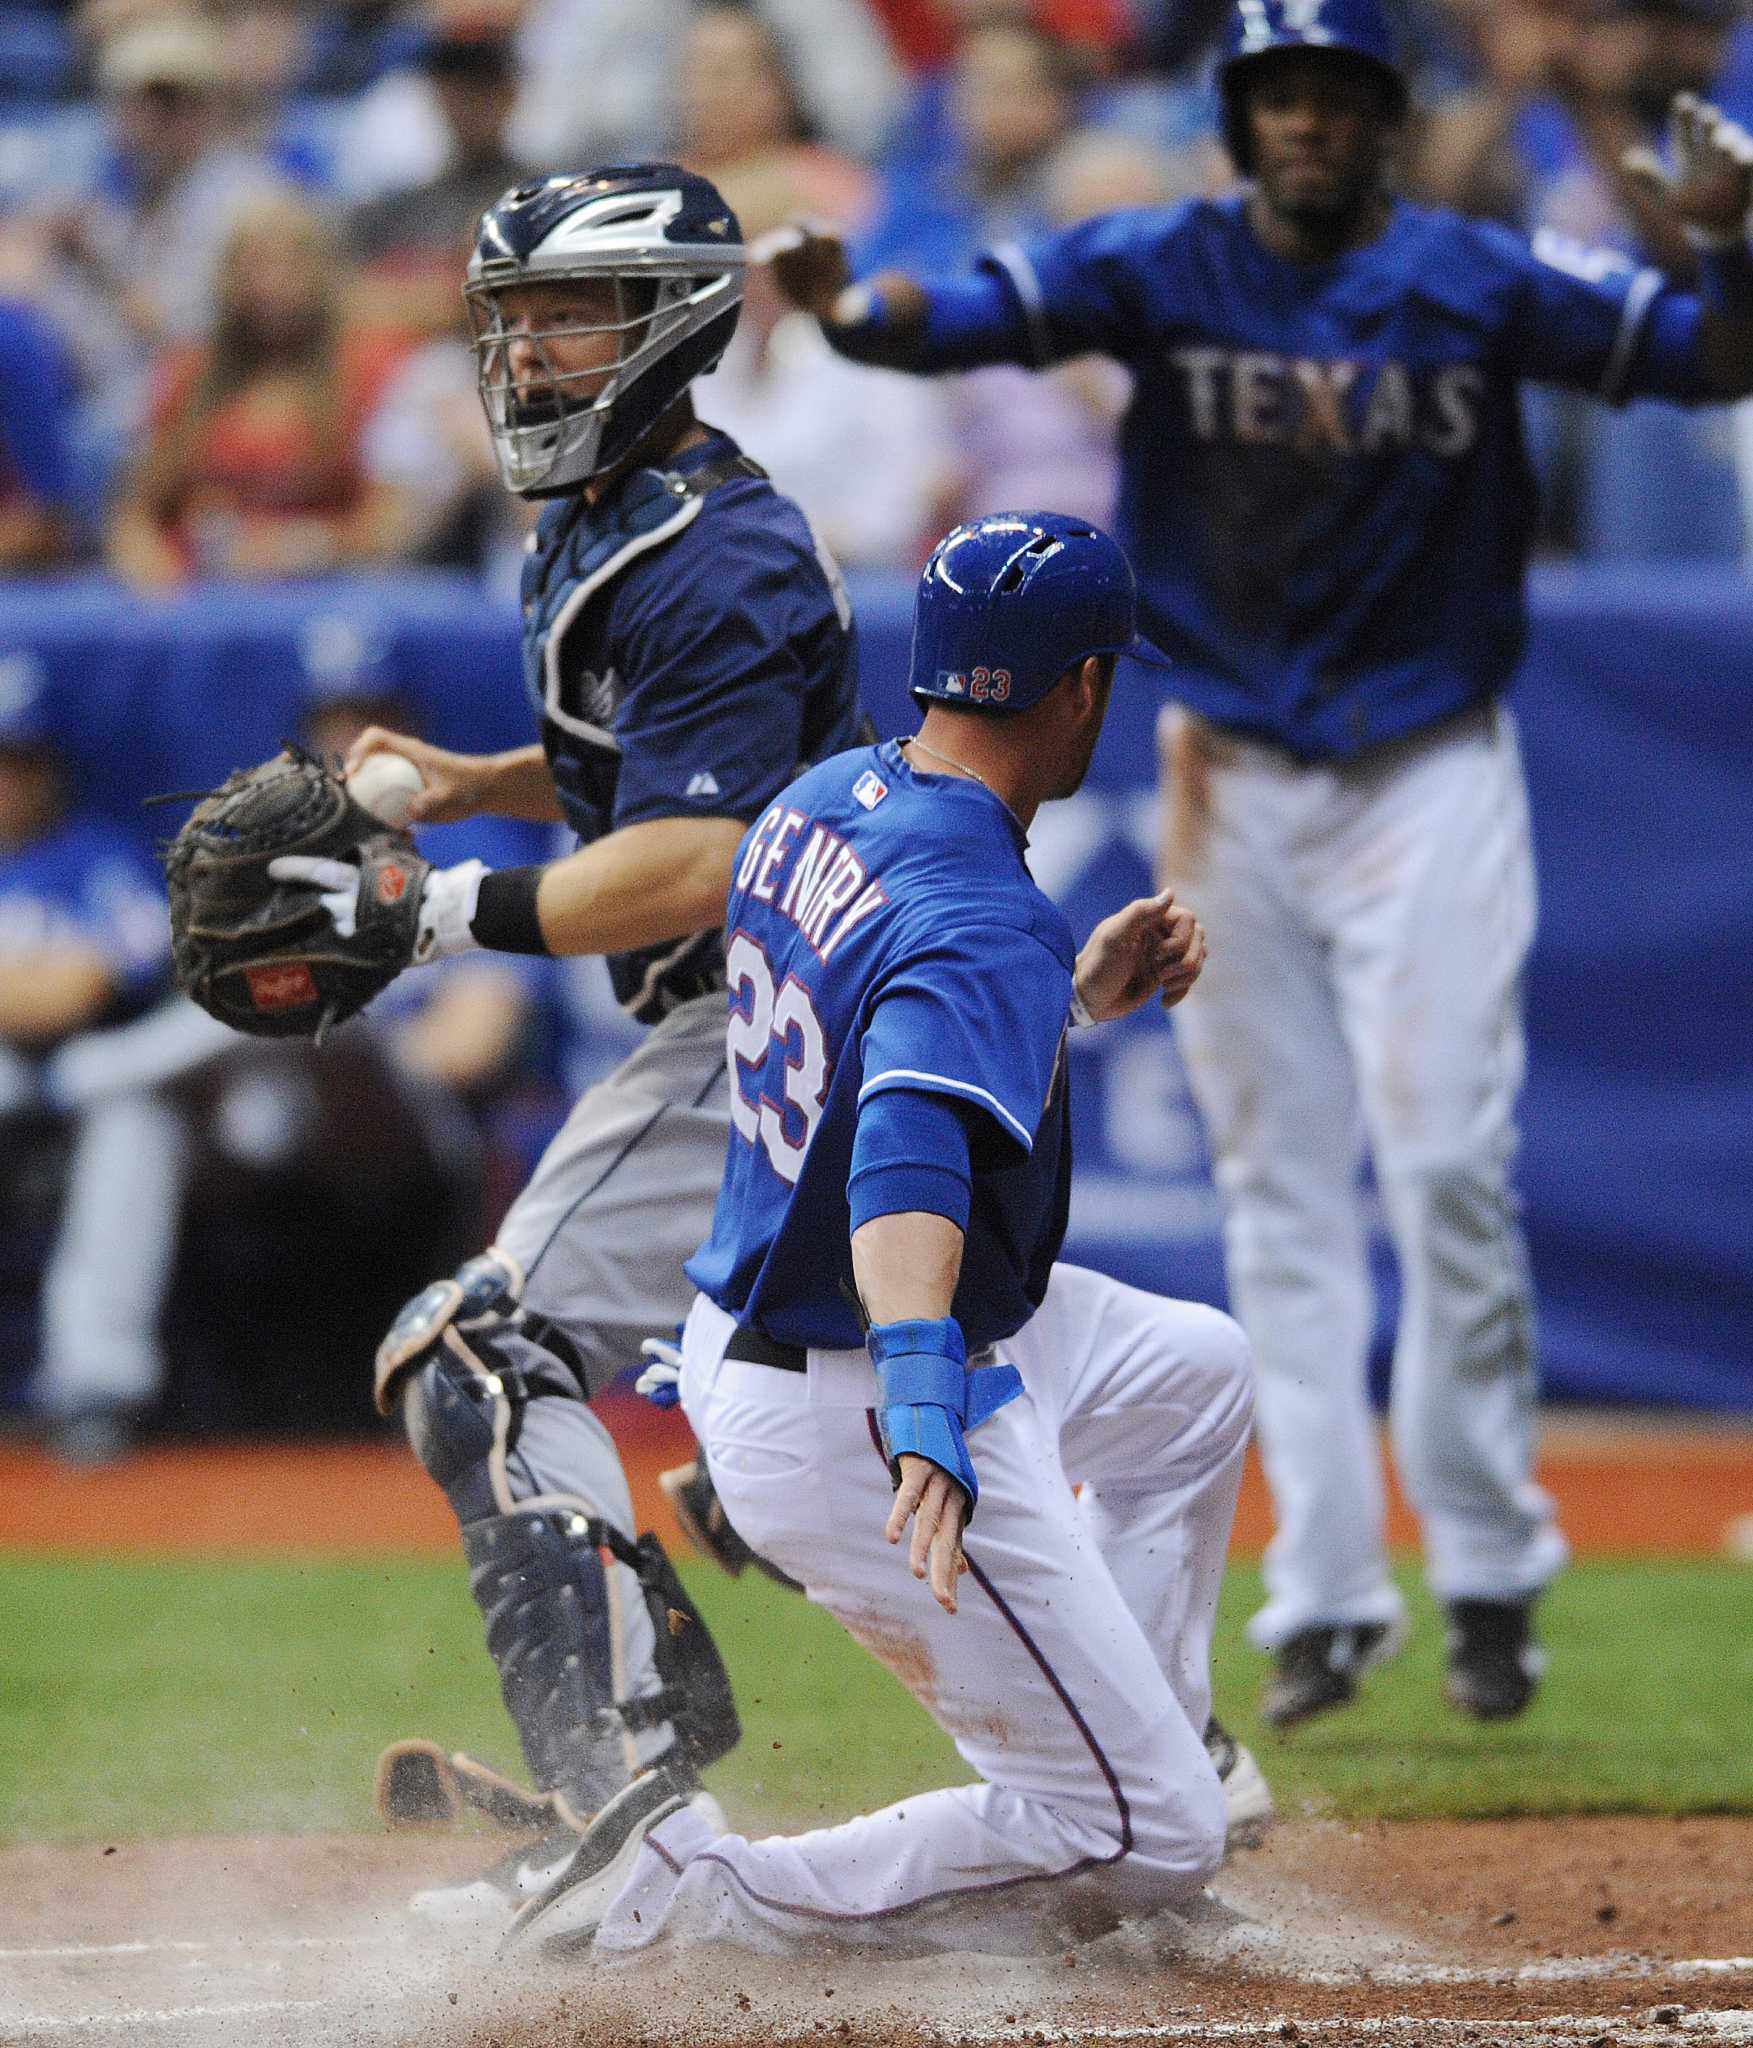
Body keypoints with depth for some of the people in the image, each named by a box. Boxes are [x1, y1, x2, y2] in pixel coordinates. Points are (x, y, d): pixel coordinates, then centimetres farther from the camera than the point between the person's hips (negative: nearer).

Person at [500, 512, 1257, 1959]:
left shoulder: (822, 806, 4)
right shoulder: (985, 925, -25)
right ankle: (698, 1898, -7)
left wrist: (1084, 989, 12)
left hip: (741, 1340, 10)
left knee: (1198, 1370, 31)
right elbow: (912, 1150, -43)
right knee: (1157, 1840, -4)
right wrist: (924, 1418, -56)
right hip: (848, 1426, -10)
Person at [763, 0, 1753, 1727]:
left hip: (1428, 776, -2)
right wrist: (847, 307, -37)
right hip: (1234, 785, 2)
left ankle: (1487, 1566, 3)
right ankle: (1324, 1595, 8)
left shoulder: (1478, 285, -5)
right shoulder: (1165, 271, -3)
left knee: (1445, 1162, -9)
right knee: (1278, 1192, 4)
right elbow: (968, 317, -15)